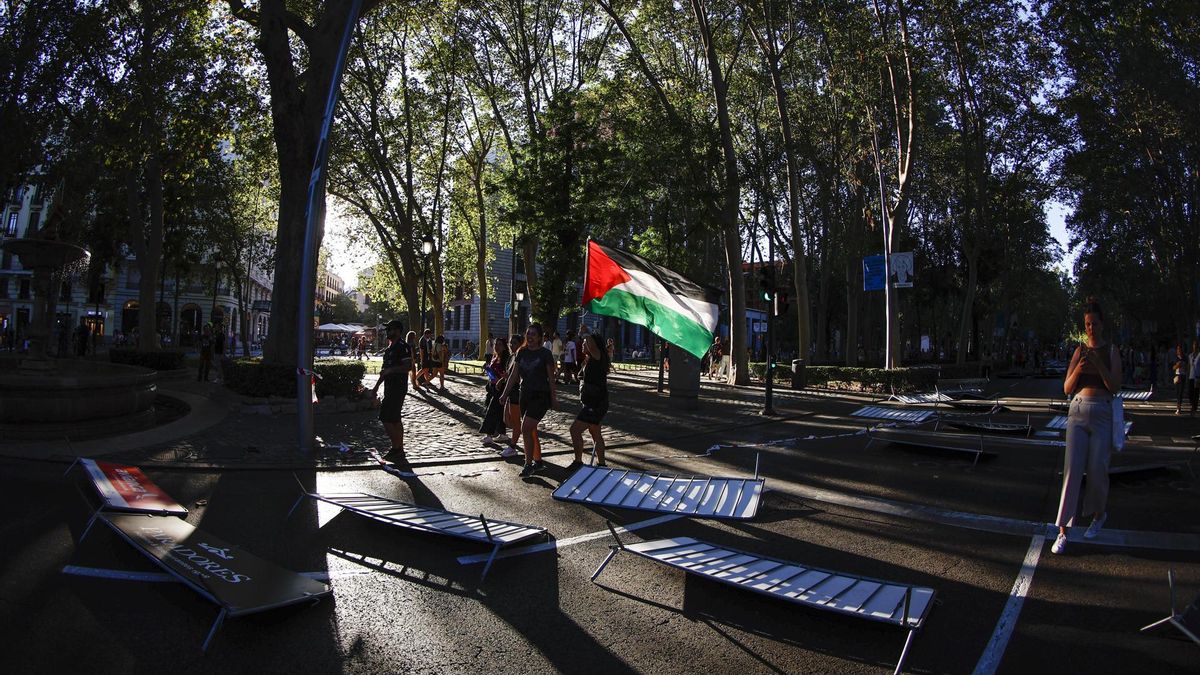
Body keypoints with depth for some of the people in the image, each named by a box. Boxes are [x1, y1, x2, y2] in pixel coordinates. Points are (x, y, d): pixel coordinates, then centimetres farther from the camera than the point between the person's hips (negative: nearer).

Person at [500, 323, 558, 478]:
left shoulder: (545, 354, -6)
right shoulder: (521, 352, 8)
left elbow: (551, 378, -3)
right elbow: (514, 375, 11)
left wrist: (553, 398, -3)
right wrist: (505, 393, 5)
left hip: (541, 395, -6)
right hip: (525, 395, 6)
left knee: (526, 428, -15)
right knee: (531, 430, 11)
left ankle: (528, 465, -6)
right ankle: (538, 462, 25)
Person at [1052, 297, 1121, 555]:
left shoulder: (1111, 352, 4)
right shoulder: (1079, 351, 10)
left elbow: (1115, 387, -5)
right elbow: (1067, 389, 7)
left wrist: (1099, 365, -17)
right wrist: (1078, 369, -11)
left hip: (1102, 413, -1)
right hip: (1078, 411, 2)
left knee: (1097, 470, 1)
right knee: (1072, 468, -6)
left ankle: (1099, 514, 31)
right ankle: (1063, 530, -6)